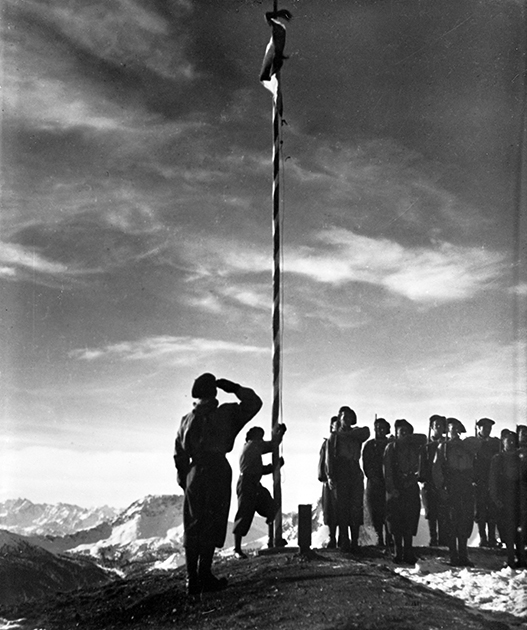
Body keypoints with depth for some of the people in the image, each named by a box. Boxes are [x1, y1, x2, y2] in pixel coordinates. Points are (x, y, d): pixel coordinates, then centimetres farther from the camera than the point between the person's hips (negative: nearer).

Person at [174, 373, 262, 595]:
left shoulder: (187, 419, 10)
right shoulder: (225, 413, -3)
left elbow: (179, 454, 11)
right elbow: (254, 402, 1)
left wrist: (184, 480, 17)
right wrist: (234, 388, 7)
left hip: (194, 473, 5)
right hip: (217, 471, -5)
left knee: (193, 527, 8)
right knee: (212, 527, -1)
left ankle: (192, 579, 9)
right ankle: (204, 575, -3)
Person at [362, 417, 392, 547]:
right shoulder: (369, 445, 10)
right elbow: (366, 465, 6)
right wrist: (372, 477, -7)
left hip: (388, 482, 0)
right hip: (374, 483, 1)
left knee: (388, 511, -9)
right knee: (375, 513, -3)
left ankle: (389, 539, -5)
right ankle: (379, 538, 6)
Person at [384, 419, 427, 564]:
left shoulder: (414, 447, 12)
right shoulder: (391, 447, 5)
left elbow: (423, 438, -5)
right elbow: (387, 470, -1)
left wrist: (406, 438, -3)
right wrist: (391, 489, -10)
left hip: (411, 487, 2)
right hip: (395, 488, -2)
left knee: (410, 521, -3)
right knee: (396, 521, -3)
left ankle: (408, 552, -1)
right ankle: (398, 551, 2)